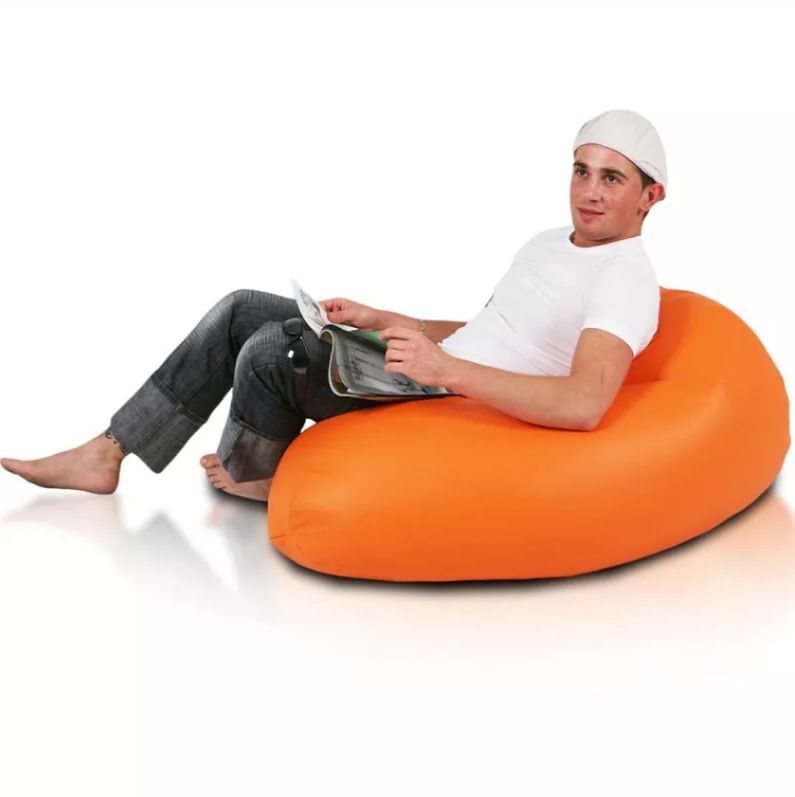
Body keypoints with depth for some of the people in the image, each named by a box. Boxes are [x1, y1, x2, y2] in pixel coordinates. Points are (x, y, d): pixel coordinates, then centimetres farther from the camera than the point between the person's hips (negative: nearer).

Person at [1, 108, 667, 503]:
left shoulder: (626, 278, -15)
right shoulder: (549, 243, 16)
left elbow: (585, 405, -33)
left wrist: (445, 369, -38)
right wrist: (378, 321, 14)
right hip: (425, 373, 10)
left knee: (271, 351, -23)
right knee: (244, 309, 5)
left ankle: (249, 474, 9)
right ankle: (107, 453, 8)